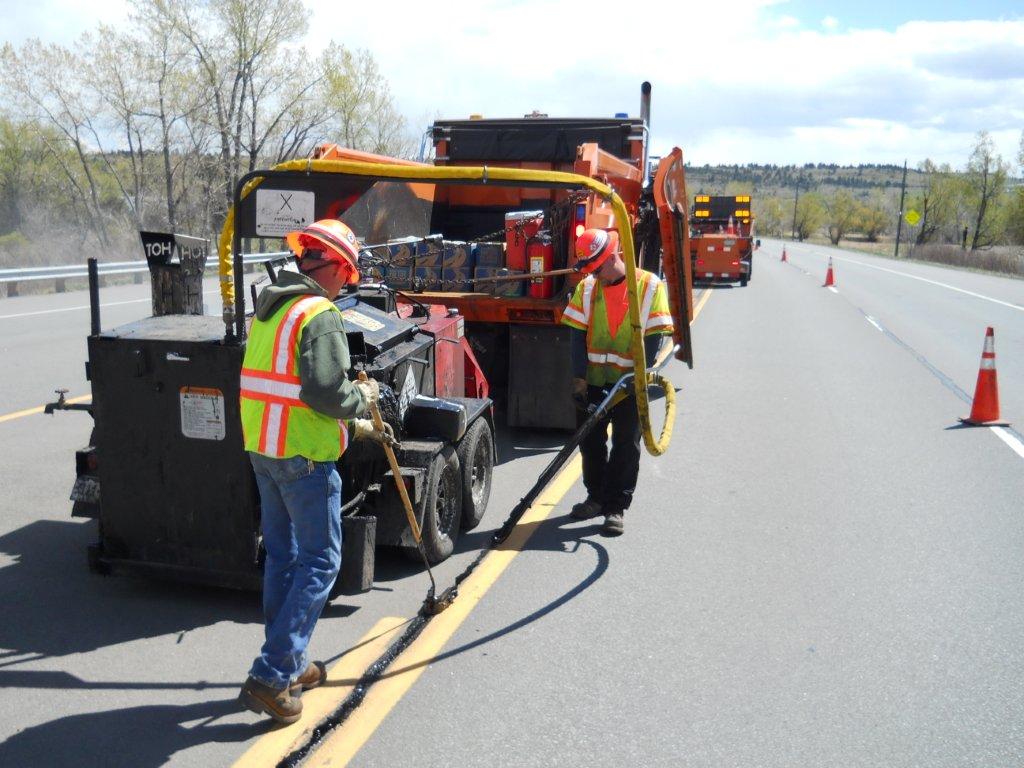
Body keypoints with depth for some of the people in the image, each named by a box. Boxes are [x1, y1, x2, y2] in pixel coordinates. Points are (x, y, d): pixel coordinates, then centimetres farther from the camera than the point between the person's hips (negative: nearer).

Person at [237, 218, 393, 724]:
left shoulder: (269, 310, 15)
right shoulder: (319, 315, -15)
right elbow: (326, 392, -25)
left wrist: (355, 426, 22)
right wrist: (363, 397, -3)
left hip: (264, 449, 9)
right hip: (304, 456, -9)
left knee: (281, 556, 16)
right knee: (320, 561, 1)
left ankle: (289, 666, 28)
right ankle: (271, 676, -1)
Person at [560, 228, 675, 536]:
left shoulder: (650, 286, -8)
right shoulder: (587, 288, 1)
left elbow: (654, 337, -8)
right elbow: (578, 335, -1)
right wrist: (579, 378, -8)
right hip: (592, 381, 3)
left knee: (626, 446, 3)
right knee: (591, 441, 12)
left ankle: (616, 507, 12)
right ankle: (597, 497, 29)